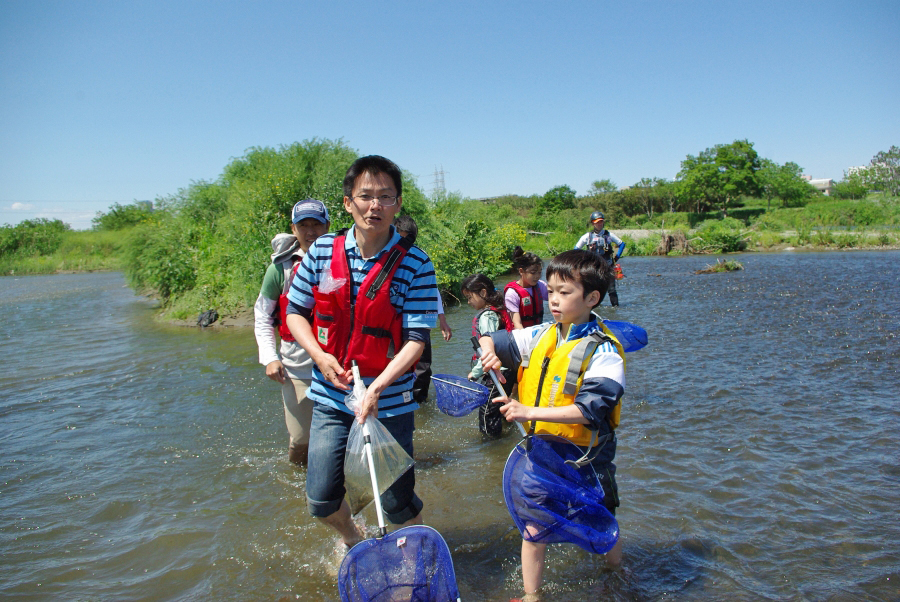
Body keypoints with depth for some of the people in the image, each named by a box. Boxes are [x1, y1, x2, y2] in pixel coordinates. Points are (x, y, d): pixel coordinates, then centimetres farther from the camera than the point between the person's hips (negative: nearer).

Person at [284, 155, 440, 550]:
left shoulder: (415, 264, -12)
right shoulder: (322, 251, -2)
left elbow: (417, 339, -14)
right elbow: (296, 311, 7)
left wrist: (376, 388, -25)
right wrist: (319, 356, -10)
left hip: (390, 403, -3)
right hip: (331, 398, 3)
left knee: (397, 503, 7)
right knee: (321, 500, 9)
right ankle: (351, 540, 44)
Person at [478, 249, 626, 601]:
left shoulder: (603, 352, -18)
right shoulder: (541, 336, 0)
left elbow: (589, 410, -29)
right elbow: (490, 340, 10)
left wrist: (529, 411, -35)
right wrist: (489, 349, -15)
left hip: (585, 458, -4)